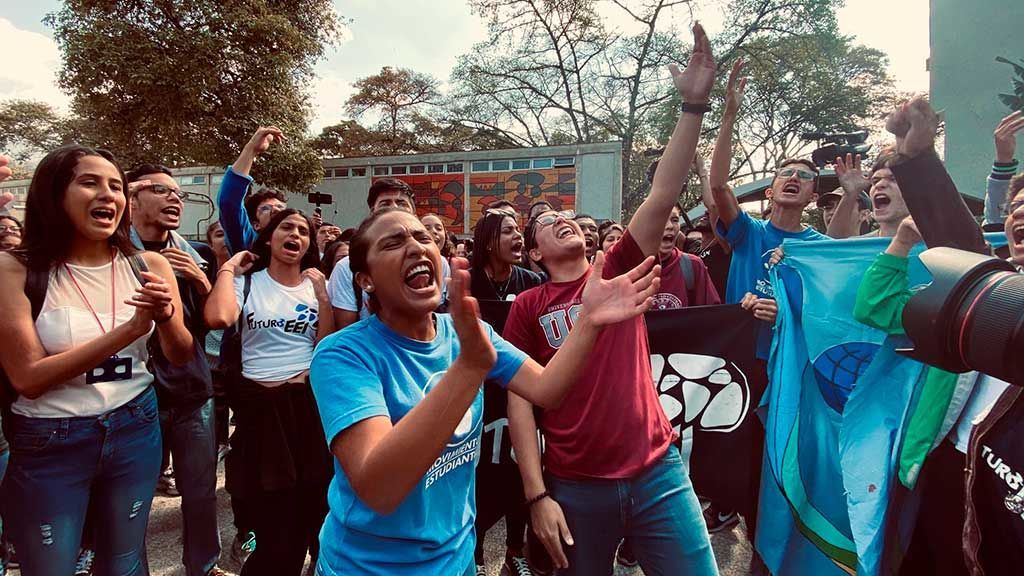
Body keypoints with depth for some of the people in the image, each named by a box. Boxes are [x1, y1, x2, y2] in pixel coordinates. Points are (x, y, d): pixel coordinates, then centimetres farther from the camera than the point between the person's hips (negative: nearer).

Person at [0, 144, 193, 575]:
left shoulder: (148, 266, -4)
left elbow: (181, 357, 0)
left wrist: (165, 316, -23)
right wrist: (132, 328, -25)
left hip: (135, 429, 3)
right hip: (48, 443, -2)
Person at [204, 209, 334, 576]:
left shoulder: (315, 285, 7)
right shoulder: (247, 282, 1)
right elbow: (218, 318, -22)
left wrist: (322, 294, -7)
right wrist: (228, 267, -9)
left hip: (307, 401, 2)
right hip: (259, 402, -2)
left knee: (307, 504, 9)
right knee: (271, 512, 6)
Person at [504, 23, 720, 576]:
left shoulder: (617, 271, 4)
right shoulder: (526, 307, 1)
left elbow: (663, 195, -7)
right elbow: (520, 399, -1)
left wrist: (694, 104, -15)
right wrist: (537, 495, -5)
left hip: (656, 473, 1)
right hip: (576, 487, 0)